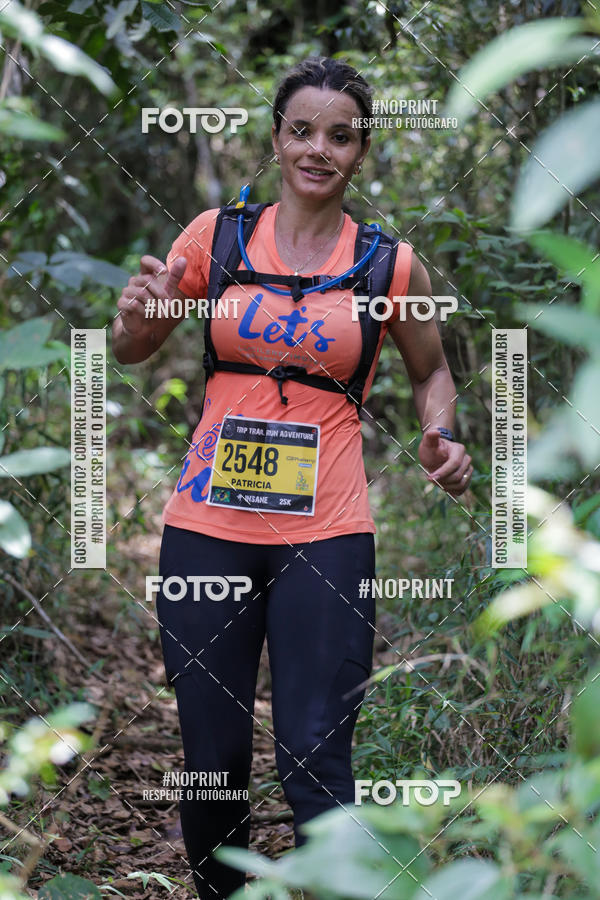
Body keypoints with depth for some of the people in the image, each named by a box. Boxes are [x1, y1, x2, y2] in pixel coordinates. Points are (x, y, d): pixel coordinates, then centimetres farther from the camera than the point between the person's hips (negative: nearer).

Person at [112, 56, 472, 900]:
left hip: (326, 534, -2)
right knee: (213, 759, 9)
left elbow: (431, 371, 18)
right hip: (207, 526, 2)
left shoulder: (391, 264, 1)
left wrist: (442, 437, -3)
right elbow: (133, 350, 12)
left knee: (314, 761, -6)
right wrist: (137, 313, -11)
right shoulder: (218, 234, 3)